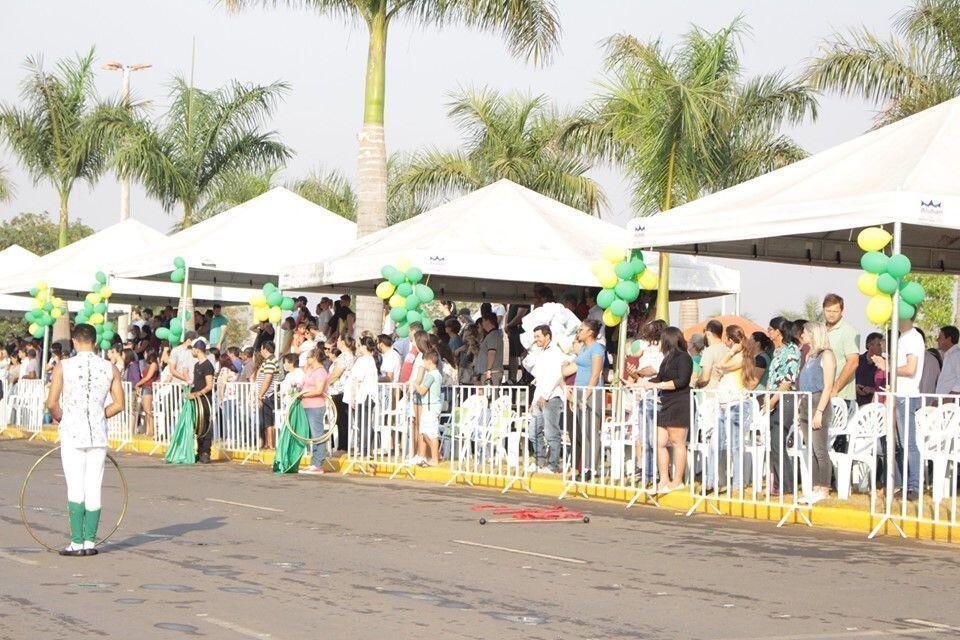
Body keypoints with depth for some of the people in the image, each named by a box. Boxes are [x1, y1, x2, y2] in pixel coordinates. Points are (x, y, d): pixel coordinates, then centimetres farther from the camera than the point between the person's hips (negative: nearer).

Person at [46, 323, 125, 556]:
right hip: (98, 435, 2)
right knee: (94, 489, 6)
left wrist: (61, 419, 11)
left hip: (72, 434, -2)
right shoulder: (110, 369, 3)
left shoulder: (63, 367, -5)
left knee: (75, 490, 0)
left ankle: (77, 543, 0)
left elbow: (52, 403, -9)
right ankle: (90, 541, 9)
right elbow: (119, 404, 3)